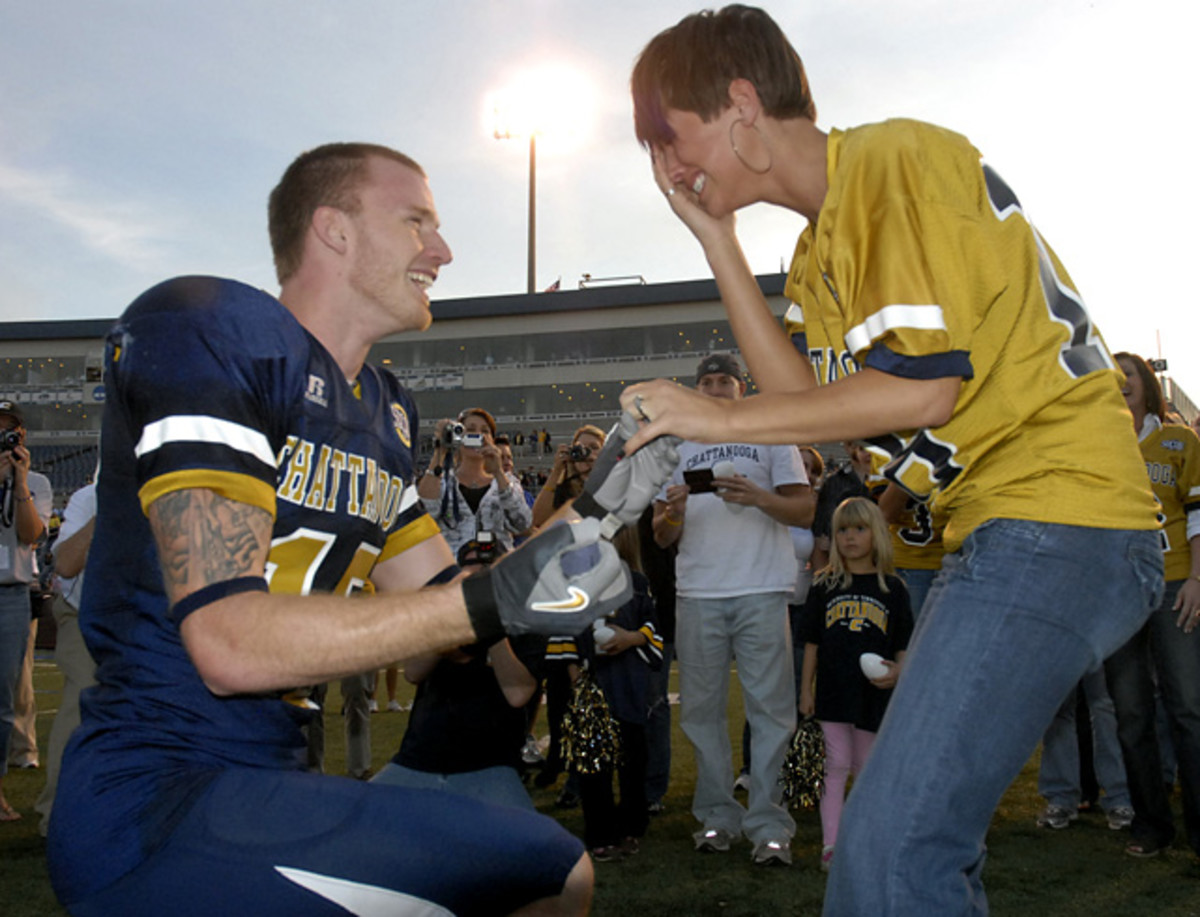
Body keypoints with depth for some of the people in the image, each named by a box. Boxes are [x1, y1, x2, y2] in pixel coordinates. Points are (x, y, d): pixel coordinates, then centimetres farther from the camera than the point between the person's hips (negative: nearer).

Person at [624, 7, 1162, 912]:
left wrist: (720, 416, -11)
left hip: (1057, 521, -10)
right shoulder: (823, 240, 20)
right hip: (1004, 531, 10)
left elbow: (922, 388, -18)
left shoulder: (894, 158, -10)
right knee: (921, 834, 16)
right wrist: (715, 236, 7)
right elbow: (806, 394, 6)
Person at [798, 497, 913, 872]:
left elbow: (905, 644, 6)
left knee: (866, 768, 11)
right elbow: (812, 641, 7)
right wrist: (806, 689, 4)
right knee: (837, 765, 0)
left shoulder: (891, 587, 3)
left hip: (874, 691, 0)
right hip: (833, 690, 0)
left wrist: (897, 670, -13)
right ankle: (830, 844, 2)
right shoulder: (825, 585, 5)